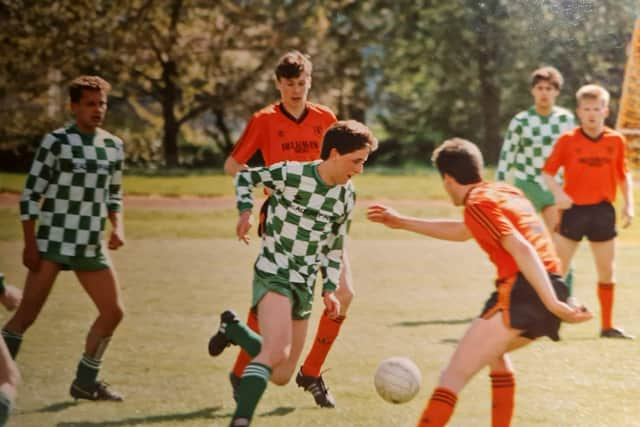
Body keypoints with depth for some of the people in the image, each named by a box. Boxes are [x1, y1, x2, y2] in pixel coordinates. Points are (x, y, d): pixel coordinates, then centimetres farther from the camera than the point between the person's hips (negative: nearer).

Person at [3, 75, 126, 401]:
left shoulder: (114, 147, 8)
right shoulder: (56, 142, -8)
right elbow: (31, 194, -7)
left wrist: (118, 226, 1)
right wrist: (30, 244, -12)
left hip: (91, 247, 6)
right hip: (53, 243, -6)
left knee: (113, 311, 7)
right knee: (27, 313, -10)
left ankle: (86, 382, 20)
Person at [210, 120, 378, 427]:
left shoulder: (346, 197, 5)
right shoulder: (291, 174, -13)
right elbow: (245, 177, 3)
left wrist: (329, 289, 9)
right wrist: (245, 211, -13)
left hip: (304, 286, 7)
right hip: (273, 276, -7)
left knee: (281, 376, 12)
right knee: (277, 352, -31)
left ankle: (232, 328, 33)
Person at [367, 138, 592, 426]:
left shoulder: (478, 203, -4)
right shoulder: (505, 191, 24)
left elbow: (522, 250, -17)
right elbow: (463, 231, 40)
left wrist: (552, 303, -26)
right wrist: (403, 223, 44)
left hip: (522, 294, -9)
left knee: (454, 376, -8)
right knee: (494, 352, 35)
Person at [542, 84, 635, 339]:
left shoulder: (616, 140, 3)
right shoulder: (567, 140, -4)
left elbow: (623, 175, 14)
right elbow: (547, 172, -2)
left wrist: (628, 204, 4)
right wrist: (557, 193, -20)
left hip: (603, 212, 3)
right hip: (574, 210, -3)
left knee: (607, 271, 8)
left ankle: (607, 326, 19)